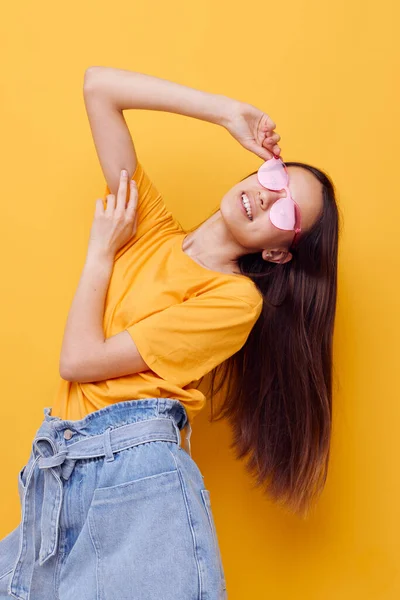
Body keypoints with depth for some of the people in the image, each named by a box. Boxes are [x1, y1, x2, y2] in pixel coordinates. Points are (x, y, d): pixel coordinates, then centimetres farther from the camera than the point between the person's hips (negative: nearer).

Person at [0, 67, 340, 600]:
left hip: (137, 474, -5)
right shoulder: (150, 228, 9)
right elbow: (98, 86, 7)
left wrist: (102, 249, 0)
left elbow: (80, 361, -12)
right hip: (55, 470, 5)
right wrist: (229, 113, 5)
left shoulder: (237, 299, -8)